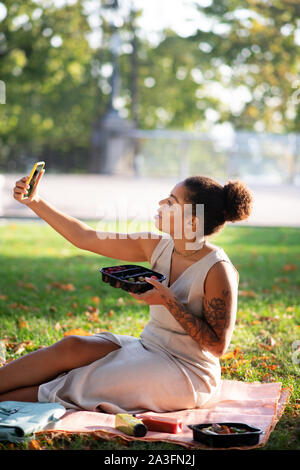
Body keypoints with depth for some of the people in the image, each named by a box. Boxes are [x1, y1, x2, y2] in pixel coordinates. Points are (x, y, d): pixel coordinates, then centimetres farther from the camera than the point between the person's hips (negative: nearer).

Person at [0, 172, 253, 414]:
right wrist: (34, 201, -1)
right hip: (147, 349, 7)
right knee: (72, 345, -15)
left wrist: (169, 302, -26)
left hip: (185, 373, -7)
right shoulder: (158, 246, 0)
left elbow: (218, 346, -18)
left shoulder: (218, 270, -20)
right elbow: (85, 237, 4)